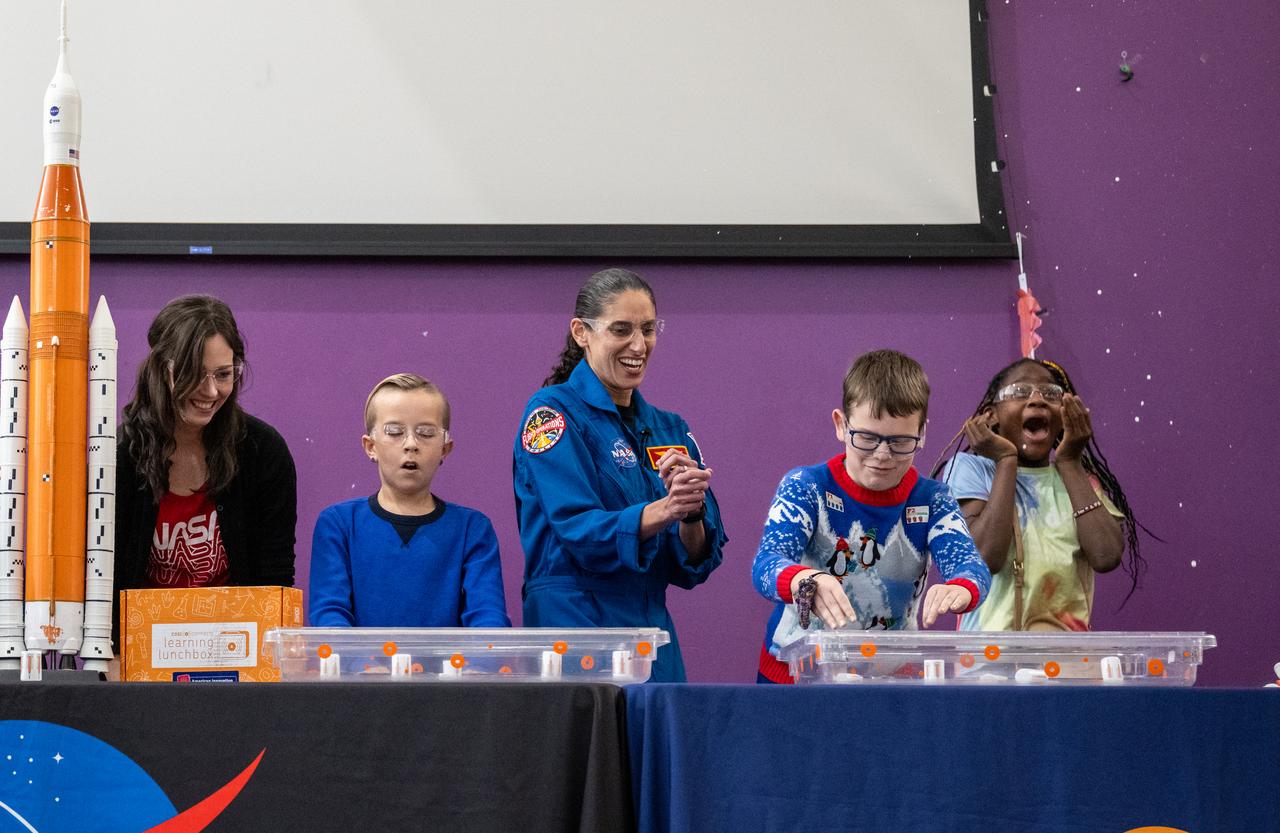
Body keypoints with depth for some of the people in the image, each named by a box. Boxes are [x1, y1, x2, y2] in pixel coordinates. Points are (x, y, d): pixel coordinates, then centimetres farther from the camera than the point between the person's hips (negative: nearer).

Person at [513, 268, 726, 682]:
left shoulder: (669, 429, 13)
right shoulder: (553, 412, -4)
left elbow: (696, 565, 5)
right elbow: (579, 532, -18)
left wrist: (692, 515, -16)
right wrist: (663, 511, -33)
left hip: (654, 640, 6)